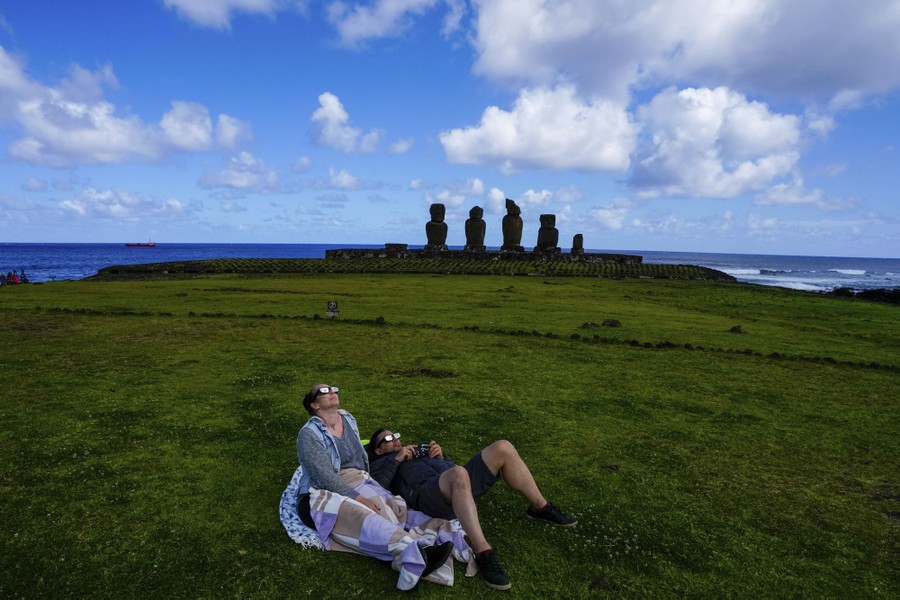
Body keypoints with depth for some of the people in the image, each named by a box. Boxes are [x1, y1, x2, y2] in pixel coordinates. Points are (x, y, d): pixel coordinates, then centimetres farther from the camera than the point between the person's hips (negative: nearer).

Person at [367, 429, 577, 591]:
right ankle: (483, 552, -41)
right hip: (427, 495, -6)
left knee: (503, 448, -10)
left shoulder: (418, 449, 38)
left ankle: (540, 507, 2)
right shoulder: (379, 465, 22)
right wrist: (396, 460, -2)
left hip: (459, 486, 6)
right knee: (458, 473, -41)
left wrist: (441, 455, 14)